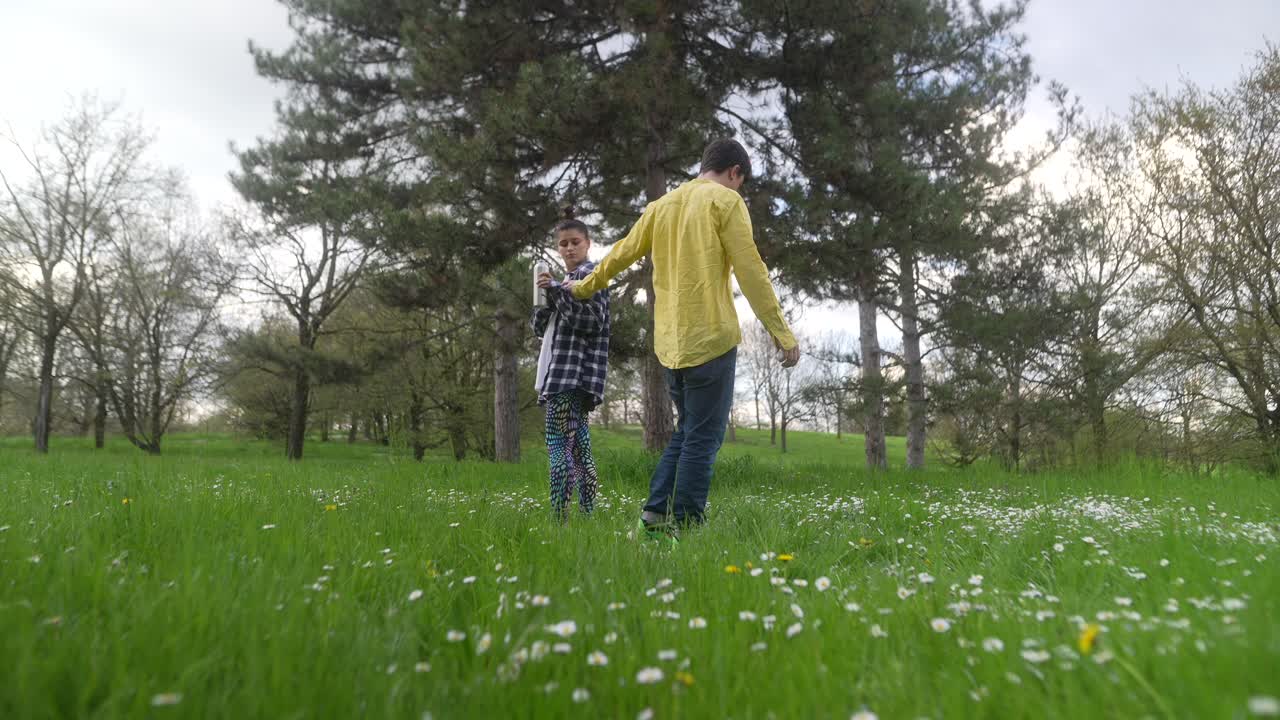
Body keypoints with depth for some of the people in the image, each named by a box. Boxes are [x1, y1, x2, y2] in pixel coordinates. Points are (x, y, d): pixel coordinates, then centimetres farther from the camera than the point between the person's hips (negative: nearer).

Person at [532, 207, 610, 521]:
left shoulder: (590, 275, -1)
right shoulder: (566, 279, 24)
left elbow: (592, 320, -16)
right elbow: (541, 328, 20)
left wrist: (556, 290, -15)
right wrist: (544, 297, 2)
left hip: (574, 371, -9)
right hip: (561, 370, 9)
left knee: (558, 439, -17)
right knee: (576, 439, 8)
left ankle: (559, 514, -20)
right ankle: (587, 510, 13)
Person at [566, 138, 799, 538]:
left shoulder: (663, 205, 17)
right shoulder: (725, 201, -2)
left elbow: (621, 254, 24)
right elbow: (751, 272, -10)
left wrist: (584, 287, 39)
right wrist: (781, 333, -9)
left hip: (671, 341, 7)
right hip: (711, 338, -7)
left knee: (687, 431, 18)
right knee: (703, 437, -2)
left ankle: (656, 511, 11)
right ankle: (686, 525, -1)